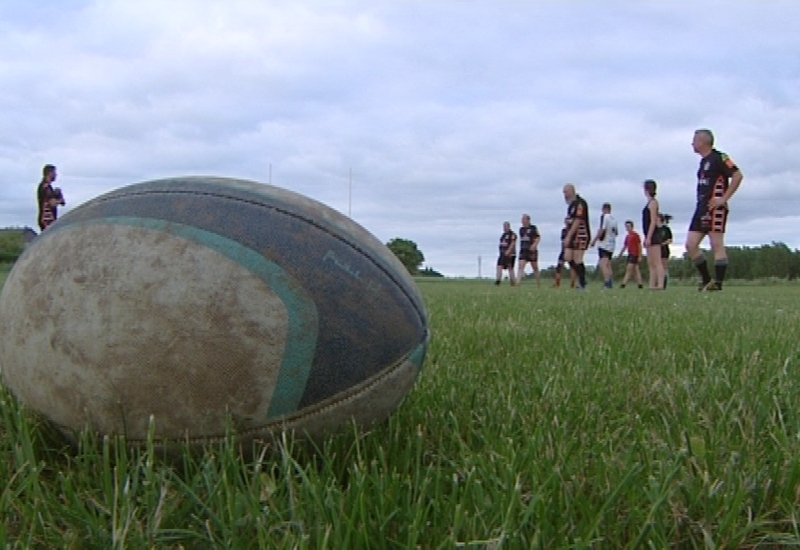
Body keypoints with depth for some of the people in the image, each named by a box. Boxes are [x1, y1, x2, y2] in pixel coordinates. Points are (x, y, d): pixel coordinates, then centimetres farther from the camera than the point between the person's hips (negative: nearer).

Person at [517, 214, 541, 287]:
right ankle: (518, 283, -23)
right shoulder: (521, 229, 13)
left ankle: (539, 283, 21)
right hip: (523, 251, 4)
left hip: (532, 251, -4)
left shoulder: (533, 228, -4)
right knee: (521, 266, -12)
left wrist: (534, 245, -24)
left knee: (535, 268, 7)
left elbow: (537, 239, -8)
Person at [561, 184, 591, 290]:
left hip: (580, 235, -9)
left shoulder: (580, 203, -15)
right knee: (568, 258, 4)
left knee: (577, 259, -8)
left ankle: (582, 284, -1)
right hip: (572, 236, 9)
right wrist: (567, 237, 17)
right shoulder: (572, 204, 16)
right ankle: (581, 278, 14)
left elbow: (577, 221, -21)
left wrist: (568, 236, -24)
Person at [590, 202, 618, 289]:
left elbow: (602, 229, -18)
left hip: (603, 244, -8)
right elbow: (616, 232, 22)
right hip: (612, 244, 8)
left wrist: (594, 240, -13)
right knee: (608, 265, 15)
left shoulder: (604, 216, -8)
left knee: (603, 265, -14)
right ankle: (610, 283, 13)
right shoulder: (614, 219, 14)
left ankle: (607, 282, -28)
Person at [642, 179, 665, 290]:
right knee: (651, 263, 10)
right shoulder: (650, 202, 18)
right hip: (650, 236, 10)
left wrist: (648, 237, -21)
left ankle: (660, 285, -18)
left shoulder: (653, 202, -8)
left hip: (653, 235, -10)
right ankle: (652, 285, 12)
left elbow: (653, 221, -16)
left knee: (657, 262, -14)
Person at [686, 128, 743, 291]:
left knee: (717, 245, -9)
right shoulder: (703, 161, 20)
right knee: (690, 245, 2)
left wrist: (724, 198, -17)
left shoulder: (719, 157, -7)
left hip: (715, 208, -9)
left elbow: (737, 175, -16)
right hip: (701, 208, 9)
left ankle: (718, 283, -8)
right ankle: (707, 280, 9)